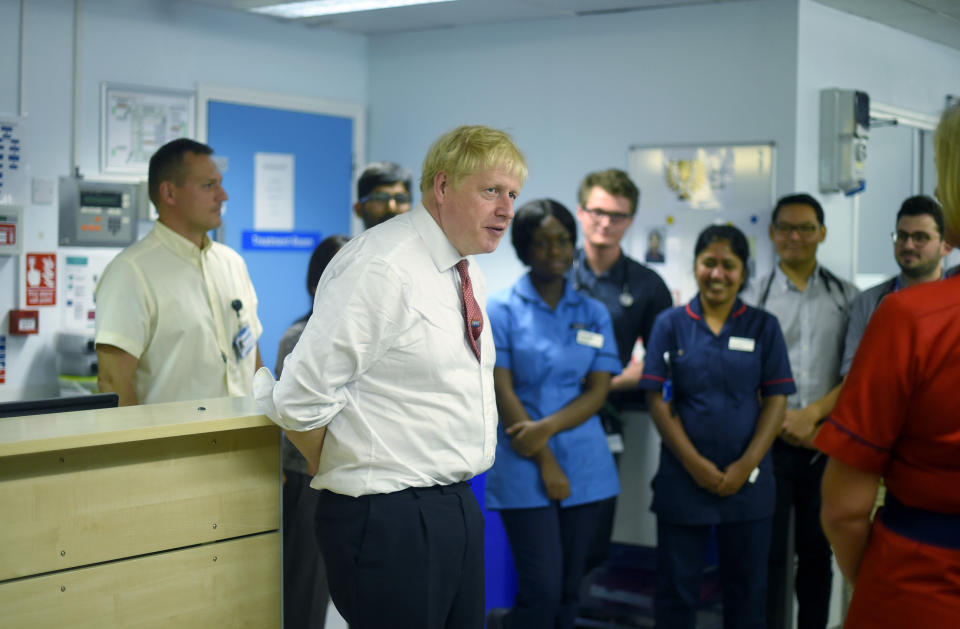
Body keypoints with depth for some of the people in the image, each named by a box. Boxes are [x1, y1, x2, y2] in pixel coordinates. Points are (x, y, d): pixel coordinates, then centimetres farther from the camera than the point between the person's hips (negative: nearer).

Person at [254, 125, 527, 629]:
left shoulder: (467, 273, 11)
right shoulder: (383, 266, -18)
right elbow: (301, 398, -20)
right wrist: (346, 477, -5)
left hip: (458, 508, 9)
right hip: (389, 523, -9)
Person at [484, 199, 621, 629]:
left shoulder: (593, 313, 9)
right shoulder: (502, 309, 0)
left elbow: (597, 392, 3)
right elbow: (502, 392, -6)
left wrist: (546, 428, -14)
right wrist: (546, 463, -10)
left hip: (585, 467, 4)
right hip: (525, 468, -3)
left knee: (569, 592, 8)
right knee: (541, 591, -8)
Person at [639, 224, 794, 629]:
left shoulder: (763, 327, 3)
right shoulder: (670, 324, 2)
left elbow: (775, 401, 0)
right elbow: (659, 401, -3)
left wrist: (746, 465, -10)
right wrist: (696, 465, -11)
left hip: (747, 481, 1)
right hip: (683, 479, -1)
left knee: (747, 588, 9)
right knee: (676, 586, 7)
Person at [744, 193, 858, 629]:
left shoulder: (847, 299, 5)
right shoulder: (754, 298, 1)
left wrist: (812, 414, -12)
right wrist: (783, 424, -8)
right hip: (770, 440, -1)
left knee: (817, 550, 9)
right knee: (770, 550, 3)